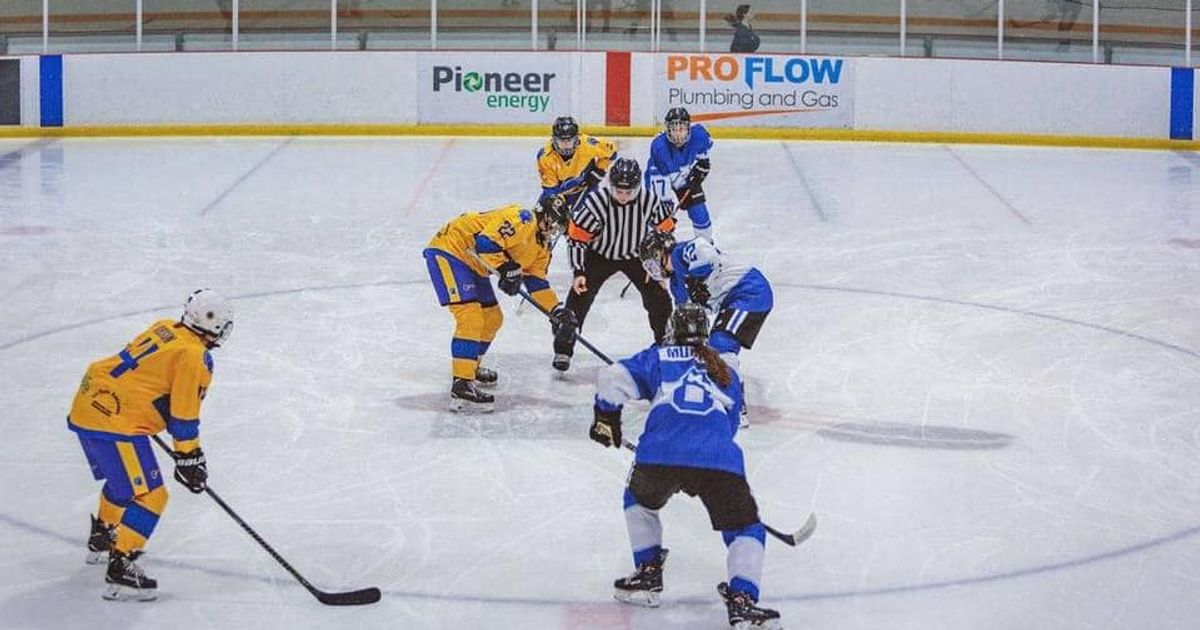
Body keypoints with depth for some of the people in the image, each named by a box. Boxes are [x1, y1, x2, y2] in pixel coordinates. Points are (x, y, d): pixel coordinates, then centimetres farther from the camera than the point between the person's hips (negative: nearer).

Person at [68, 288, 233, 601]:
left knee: (124, 478, 32)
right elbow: (184, 414, -12)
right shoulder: (194, 357, -13)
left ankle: (102, 539, 50)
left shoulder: (164, 328, 13)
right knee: (148, 496, -8)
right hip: (115, 423, -10)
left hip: (86, 405, 10)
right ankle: (120, 571, -15)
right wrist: (189, 458, -2)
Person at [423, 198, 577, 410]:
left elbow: (537, 281, 11)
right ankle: (461, 387, -25)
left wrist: (558, 312, 1)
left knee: (492, 318, 20)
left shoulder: (541, 247, 12)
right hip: (448, 251, -11)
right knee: (471, 318, -21)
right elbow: (485, 242, -28)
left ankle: (470, 367, 42)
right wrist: (507, 269, -27)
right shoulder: (520, 219, -19)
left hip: (473, 265, 11)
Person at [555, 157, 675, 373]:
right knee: (580, 297, -13)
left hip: (637, 255, 2)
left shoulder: (650, 199, -24)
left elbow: (664, 231, -7)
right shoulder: (595, 202, -31)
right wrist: (578, 272, -27)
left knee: (659, 298, -3)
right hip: (600, 255, -2)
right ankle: (563, 349, -2)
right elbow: (576, 237, -23)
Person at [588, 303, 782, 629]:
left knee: (641, 501, 34)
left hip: (658, 455, 0)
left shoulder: (659, 357, 24)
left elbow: (614, 379, 10)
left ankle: (647, 574, 29)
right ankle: (742, 600, -3)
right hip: (720, 461, 0)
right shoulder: (727, 373, 32)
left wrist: (606, 419, 26)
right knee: (745, 528, 17)